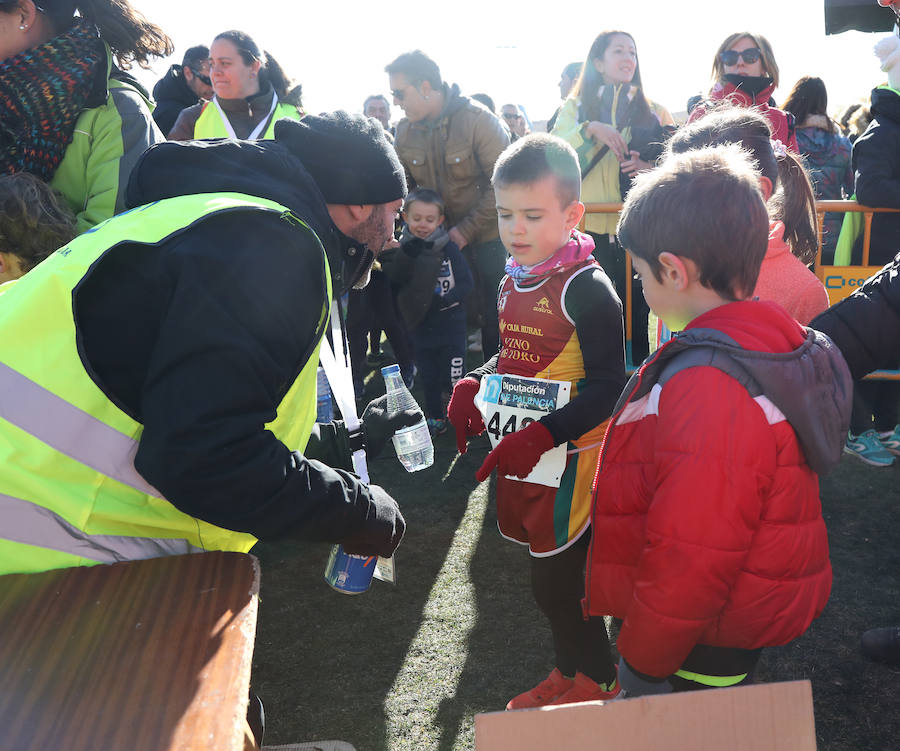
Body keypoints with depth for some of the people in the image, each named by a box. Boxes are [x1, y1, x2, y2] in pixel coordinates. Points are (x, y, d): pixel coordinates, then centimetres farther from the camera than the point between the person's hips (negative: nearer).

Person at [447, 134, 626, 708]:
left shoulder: (587, 288, -17)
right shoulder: (513, 281, 8)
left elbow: (606, 387, -20)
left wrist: (540, 436, -28)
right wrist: (473, 384, 2)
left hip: (569, 456, -7)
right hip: (521, 454, 8)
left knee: (556, 582, 2)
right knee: (555, 577, 20)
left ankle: (598, 680, 26)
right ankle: (571, 672, 39)